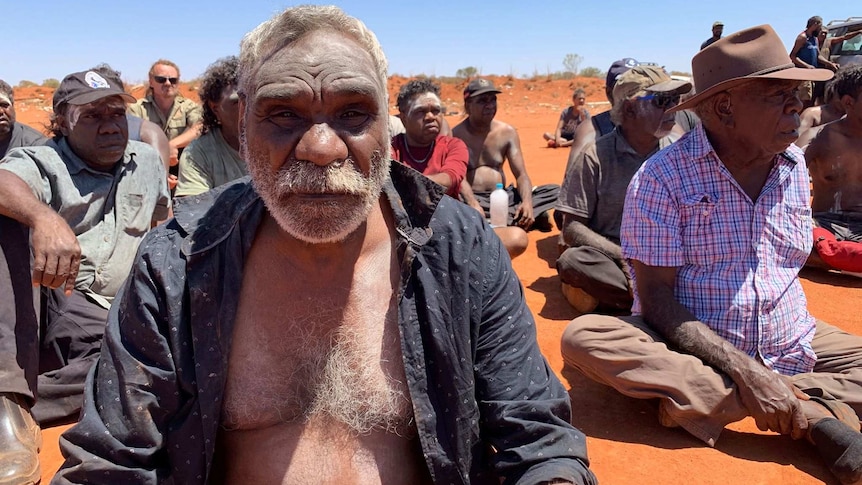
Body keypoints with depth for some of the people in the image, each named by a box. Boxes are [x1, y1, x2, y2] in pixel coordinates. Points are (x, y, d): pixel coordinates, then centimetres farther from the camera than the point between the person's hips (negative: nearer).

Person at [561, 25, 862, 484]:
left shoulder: (795, 165, 5)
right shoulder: (663, 178, -13)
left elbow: (793, 260, 15)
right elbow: (656, 300, -16)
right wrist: (744, 370, -26)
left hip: (792, 349, 5)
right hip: (696, 348, -4)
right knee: (582, 337, -31)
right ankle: (808, 413, -30)